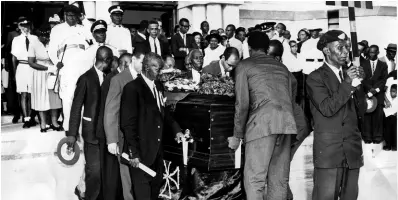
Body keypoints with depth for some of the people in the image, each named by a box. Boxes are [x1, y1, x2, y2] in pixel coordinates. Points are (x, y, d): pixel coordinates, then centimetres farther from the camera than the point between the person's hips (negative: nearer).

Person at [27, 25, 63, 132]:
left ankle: (54, 122, 19)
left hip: (54, 73, 1)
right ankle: (43, 123, 18)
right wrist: (48, 68, -17)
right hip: (41, 74, -1)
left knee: (55, 97, 7)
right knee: (42, 98, 7)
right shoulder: (34, 44, -10)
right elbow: (31, 62, -11)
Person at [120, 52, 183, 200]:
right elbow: (128, 123, -15)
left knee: (156, 185, 17)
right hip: (142, 150, -7)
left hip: (157, 148, 7)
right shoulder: (133, 88, -13)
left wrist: (176, 129, 5)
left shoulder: (158, 86, 10)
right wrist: (133, 152, -18)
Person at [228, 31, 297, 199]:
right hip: (287, 122, 6)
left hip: (262, 122, -6)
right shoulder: (282, 67, 25)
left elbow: (242, 103, 1)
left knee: (254, 179, -5)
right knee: (279, 179, 9)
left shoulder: (244, 66, 9)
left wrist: (237, 135, 8)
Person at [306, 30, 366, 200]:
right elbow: (327, 109, -16)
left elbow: (361, 111, 11)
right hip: (328, 153, -6)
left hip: (353, 152, 6)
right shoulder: (316, 78, -3)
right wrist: (347, 83, -15)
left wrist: (358, 85, -2)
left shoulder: (348, 76, 16)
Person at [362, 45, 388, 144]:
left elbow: (384, 80, 4)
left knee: (378, 116, -4)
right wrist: (370, 89, -12)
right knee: (367, 116, -5)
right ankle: (367, 136, -1)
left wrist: (376, 89, -10)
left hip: (378, 94, 0)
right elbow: (363, 79, 2)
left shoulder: (383, 65, 12)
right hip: (366, 93, 0)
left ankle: (377, 137, 1)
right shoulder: (364, 64, 11)